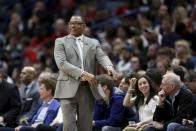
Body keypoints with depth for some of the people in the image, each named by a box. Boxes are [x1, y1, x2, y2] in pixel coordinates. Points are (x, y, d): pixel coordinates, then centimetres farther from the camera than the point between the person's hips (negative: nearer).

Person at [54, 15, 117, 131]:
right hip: (69, 89, -3)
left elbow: (102, 57, 0)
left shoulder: (93, 43, 17)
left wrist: (109, 67, -25)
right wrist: (84, 74, -17)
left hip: (88, 90, 3)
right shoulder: (61, 42, 8)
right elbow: (62, 63, -6)